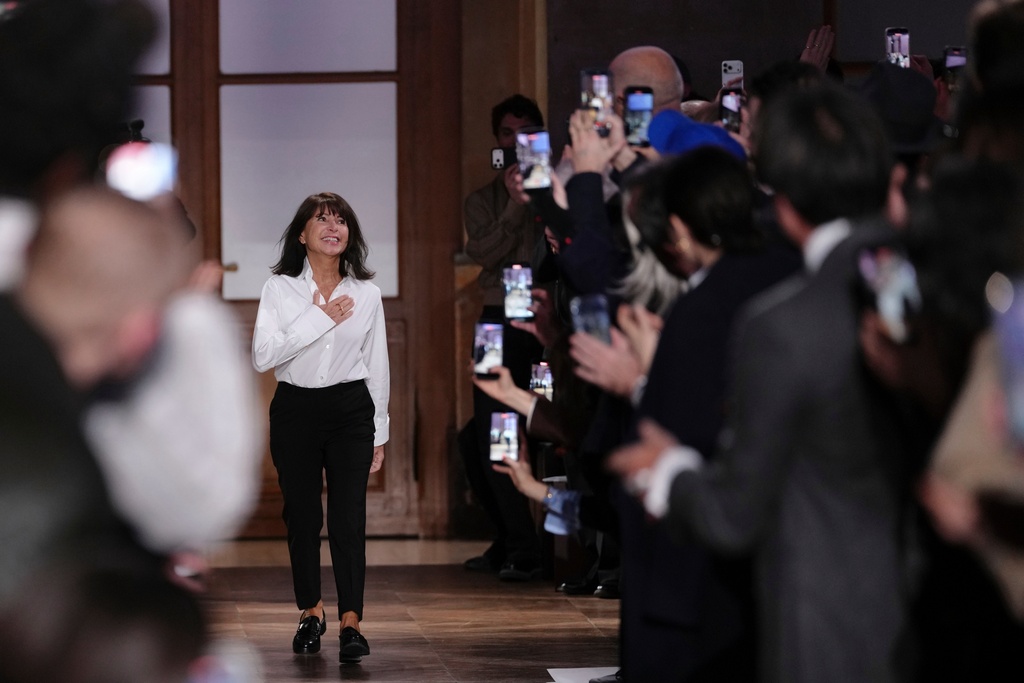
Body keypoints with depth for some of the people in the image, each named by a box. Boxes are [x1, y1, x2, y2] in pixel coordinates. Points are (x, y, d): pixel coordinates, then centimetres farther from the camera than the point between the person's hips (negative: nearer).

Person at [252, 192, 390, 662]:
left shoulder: (366, 293, 5)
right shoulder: (280, 289, -1)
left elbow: (377, 366, 11)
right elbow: (262, 356, -13)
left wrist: (379, 433, 10)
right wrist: (319, 318, -15)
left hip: (350, 409, 0)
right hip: (295, 408, 0)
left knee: (349, 516, -9)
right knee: (301, 515, 7)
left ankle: (350, 622, -13)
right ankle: (311, 612, 23)